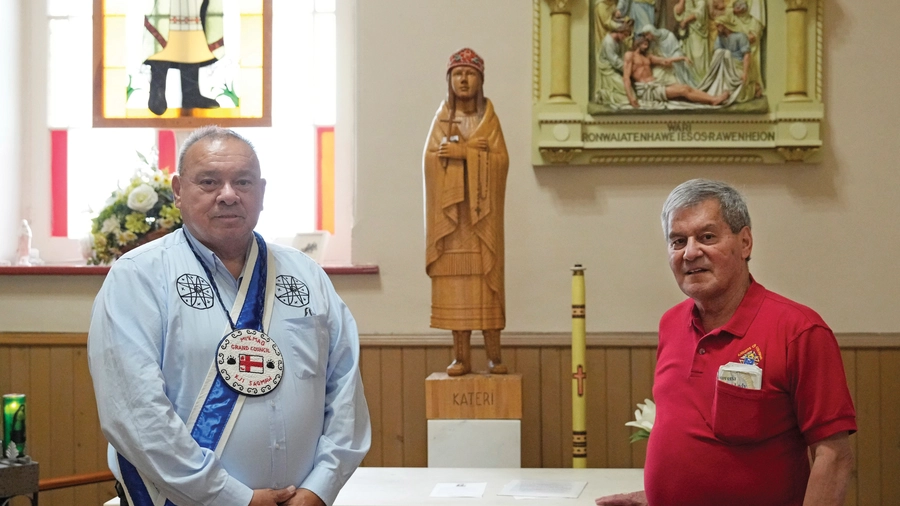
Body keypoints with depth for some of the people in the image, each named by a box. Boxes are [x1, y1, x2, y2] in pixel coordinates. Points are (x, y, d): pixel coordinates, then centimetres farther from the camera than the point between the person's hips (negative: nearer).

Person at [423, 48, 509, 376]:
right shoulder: (441, 119, 10)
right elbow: (431, 159, -3)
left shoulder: (490, 119, 7)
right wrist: (473, 147, -12)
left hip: (482, 212, -1)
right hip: (451, 211, 1)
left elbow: (501, 160, -5)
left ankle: (493, 355, -2)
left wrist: (463, 152, -15)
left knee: (486, 281, -5)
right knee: (455, 283, -3)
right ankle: (461, 357, -1)